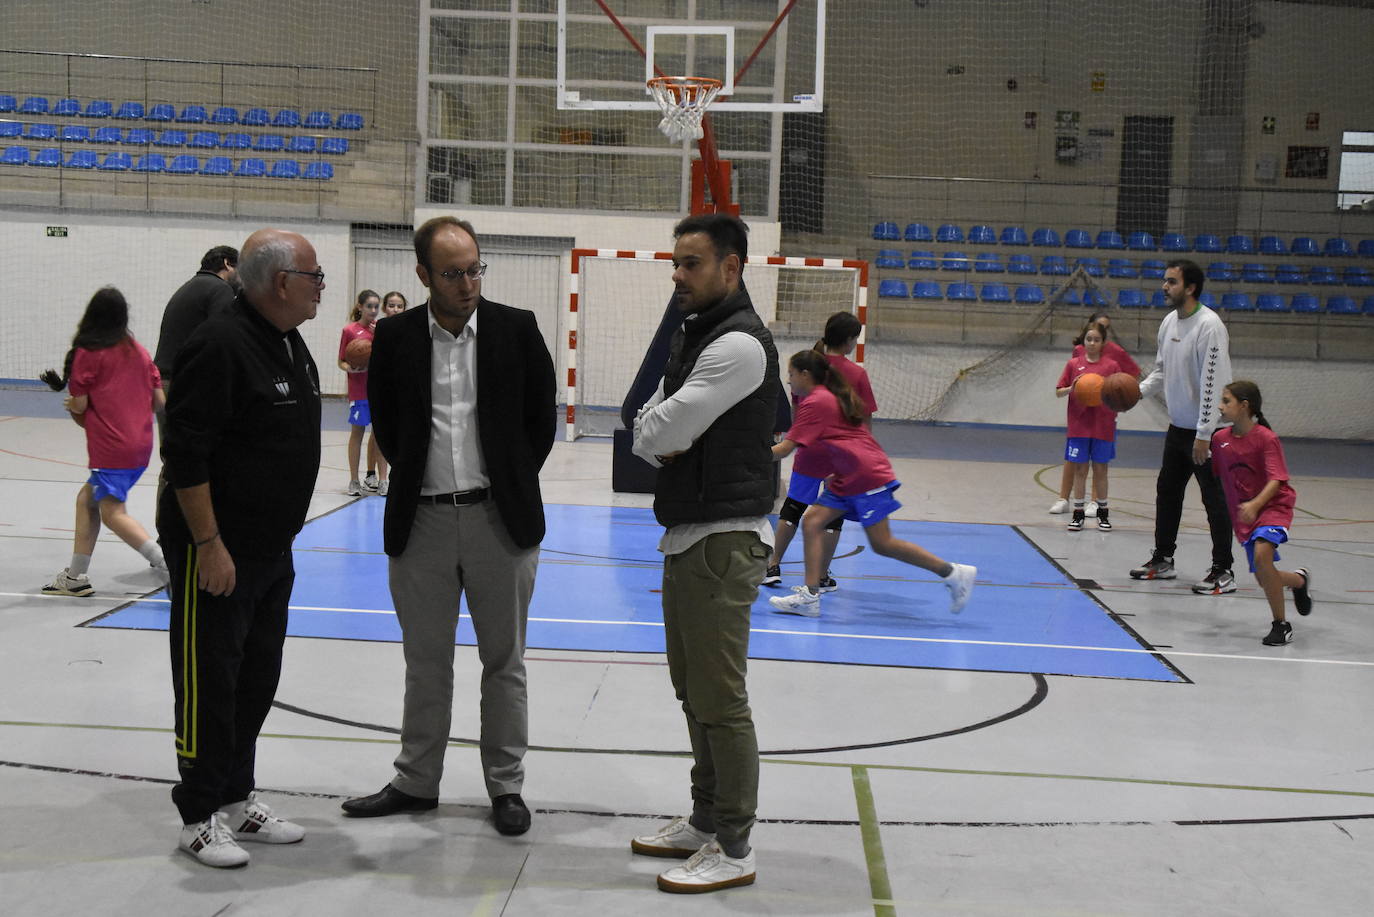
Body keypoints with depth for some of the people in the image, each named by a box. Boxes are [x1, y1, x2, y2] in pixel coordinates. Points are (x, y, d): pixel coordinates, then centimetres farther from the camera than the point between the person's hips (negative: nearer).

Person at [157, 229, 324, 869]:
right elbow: (185, 452, -22)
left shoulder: (291, 345, 10)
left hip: (273, 550, 9)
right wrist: (209, 545, -22)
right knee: (210, 681, 1)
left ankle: (236, 798, 28)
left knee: (257, 678, 15)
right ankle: (201, 816, 12)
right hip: (216, 552, -9)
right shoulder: (221, 346, -19)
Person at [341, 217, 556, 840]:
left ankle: (506, 784, 19)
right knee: (425, 663, 12)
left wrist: (513, 484, 5)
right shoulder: (395, 337, 1)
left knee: (504, 660, 7)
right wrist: (413, 478, 8)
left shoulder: (517, 328, -1)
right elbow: (385, 424, 12)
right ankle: (416, 782, 25)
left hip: (500, 519, -1)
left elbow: (541, 417, 6)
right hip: (422, 520, 1)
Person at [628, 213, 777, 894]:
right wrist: (664, 446, -8)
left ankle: (733, 850, 4)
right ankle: (706, 821, 30)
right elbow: (646, 430, 13)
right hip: (687, 533, 10)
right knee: (694, 690, 18)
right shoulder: (692, 337, 16)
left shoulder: (740, 344, -17)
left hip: (722, 542, -10)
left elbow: (661, 430, -21)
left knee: (720, 701, -5)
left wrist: (658, 436, 1)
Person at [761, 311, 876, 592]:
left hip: (809, 452, 3)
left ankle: (772, 566, 18)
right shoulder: (857, 374, -11)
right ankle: (821, 577, 12)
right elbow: (864, 420, -9)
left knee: (792, 508, 15)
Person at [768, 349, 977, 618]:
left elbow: (784, 449, -15)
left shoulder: (815, 402, -12)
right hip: (847, 479, 10)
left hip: (867, 476, -10)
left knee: (882, 543, -8)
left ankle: (954, 573, 0)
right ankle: (810, 596, -2)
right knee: (811, 522, 2)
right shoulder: (831, 397, 17)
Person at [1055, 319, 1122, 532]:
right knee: (1079, 469, 4)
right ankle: (1078, 513, 12)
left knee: (1100, 469, 8)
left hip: (1103, 425, 0)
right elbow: (1058, 392, 5)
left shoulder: (1111, 365, 1)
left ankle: (1102, 512, 20)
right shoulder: (1074, 364, 3)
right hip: (1079, 424, 0)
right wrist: (1072, 388, -14)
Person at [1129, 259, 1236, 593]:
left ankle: (1223, 572, 3)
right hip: (1177, 426, 9)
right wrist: (1139, 390, -1)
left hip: (1205, 430, -9)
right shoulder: (1169, 321, 7)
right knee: (1167, 490, 15)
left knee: (1214, 498, -3)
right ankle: (1162, 559, 28)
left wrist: (1204, 435, -24)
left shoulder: (1209, 325, -19)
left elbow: (1213, 383, -23)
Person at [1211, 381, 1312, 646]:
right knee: (1264, 579, 7)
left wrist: (1255, 504, -36)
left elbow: (1276, 480, -22)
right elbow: (1215, 475, 13)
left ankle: (1281, 625, -17)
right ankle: (1299, 579, 45)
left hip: (1273, 505, -6)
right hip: (1243, 513, 6)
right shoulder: (1220, 439, 1)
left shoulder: (1266, 438, -16)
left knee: (1261, 555, -31)